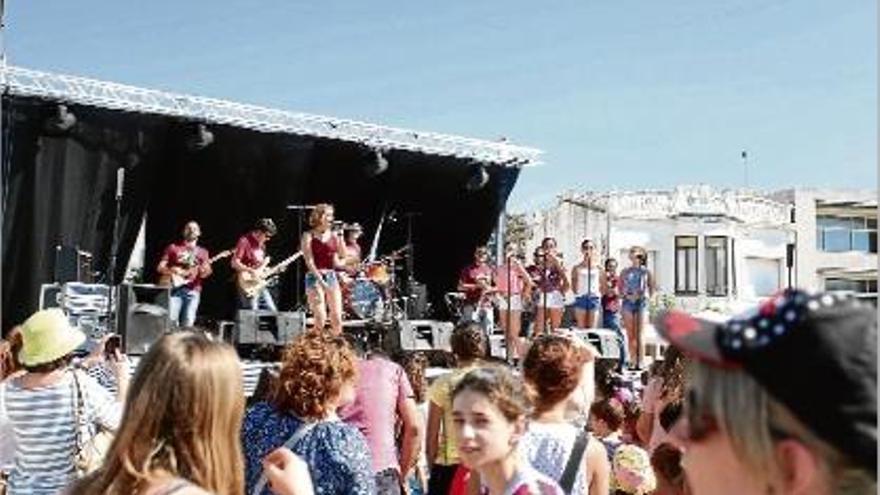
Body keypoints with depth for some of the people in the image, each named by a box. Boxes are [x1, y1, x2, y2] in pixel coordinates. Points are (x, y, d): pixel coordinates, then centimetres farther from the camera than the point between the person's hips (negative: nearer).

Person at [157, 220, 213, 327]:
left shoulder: (202, 252, 18)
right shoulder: (173, 247, 13)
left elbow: (206, 271, 6)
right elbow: (160, 267, 9)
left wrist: (204, 271, -17)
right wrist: (172, 270, -11)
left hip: (193, 290, 1)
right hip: (174, 288, -1)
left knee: (188, 324, -7)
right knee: (171, 320, -14)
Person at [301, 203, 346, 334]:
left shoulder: (333, 234, 11)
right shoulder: (309, 236, -2)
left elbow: (342, 255, 5)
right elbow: (309, 261, -9)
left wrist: (340, 236, -3)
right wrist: (320, 280, -17)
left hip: (331, 276, 5)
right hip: (315, 278, -5)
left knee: (337, 317, 0)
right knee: (321, 318, -12)